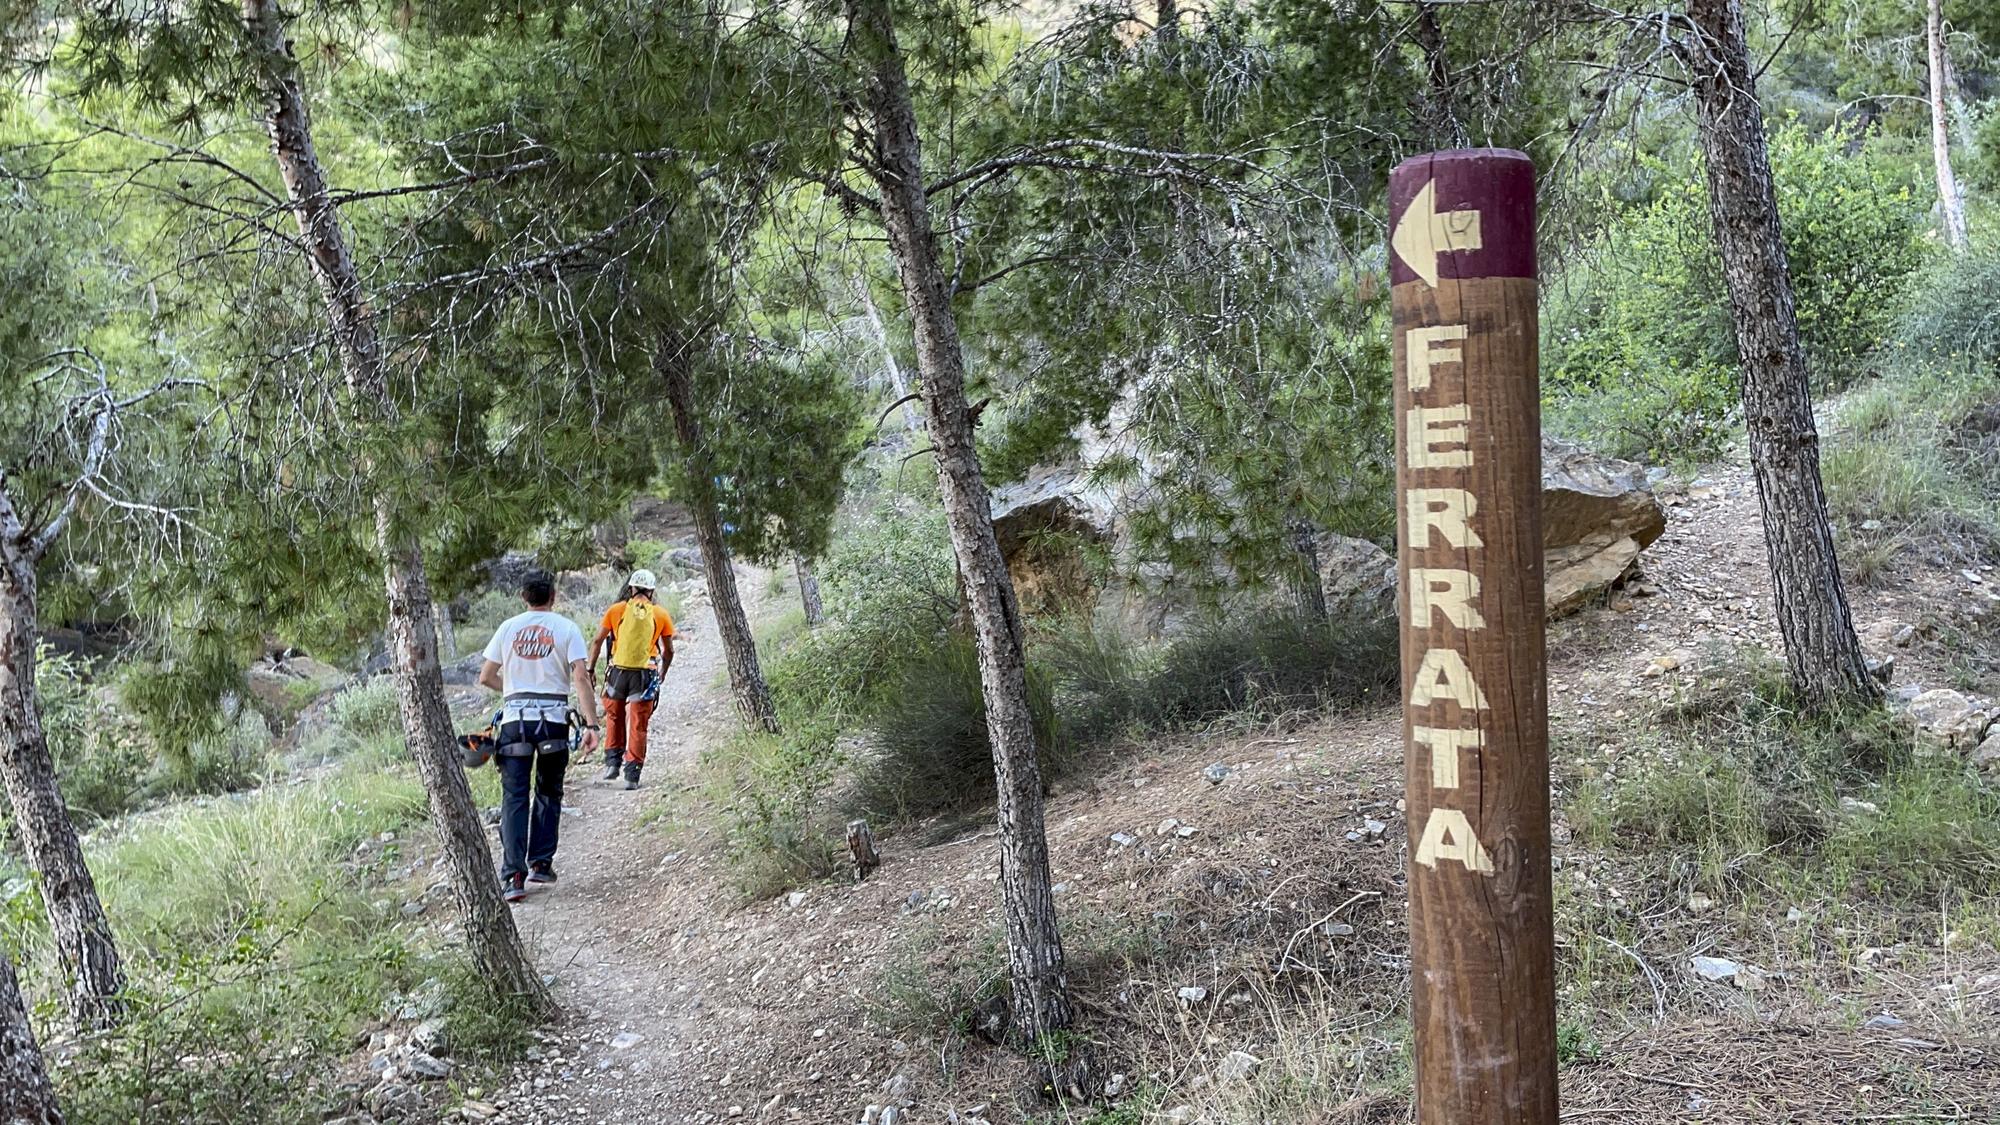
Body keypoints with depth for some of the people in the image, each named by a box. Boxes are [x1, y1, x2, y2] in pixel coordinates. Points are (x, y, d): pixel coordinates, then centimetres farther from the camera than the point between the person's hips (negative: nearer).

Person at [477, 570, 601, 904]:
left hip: (515, 717, 1)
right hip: (553, 718, -1)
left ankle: (513, 876, -6)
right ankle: (541, 864, 18)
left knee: (514, 797, 2)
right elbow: (581, 678, -9)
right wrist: (591, 724, -10)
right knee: (549, 793, 16)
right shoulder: (566, 628, 0)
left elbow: (486, 676, 8)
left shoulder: (508, 628, 6)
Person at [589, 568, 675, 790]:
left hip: (619, 671, 0)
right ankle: (632, 773, 3)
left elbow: (597, 641, 3)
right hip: (645, 674, 0)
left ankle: (612, 761, 17)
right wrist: (661, 675, 23)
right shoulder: (661, 614, 5)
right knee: (638, 725, 4)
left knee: (614, 717, 22)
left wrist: (591, 669, 10)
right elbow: (669, 651, 10)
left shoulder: (616, 610, 4)